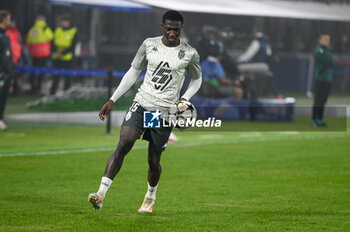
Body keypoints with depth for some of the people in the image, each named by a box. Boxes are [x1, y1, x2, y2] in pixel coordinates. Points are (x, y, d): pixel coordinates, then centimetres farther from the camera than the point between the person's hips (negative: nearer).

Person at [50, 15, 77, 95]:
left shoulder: (74, 31, -4)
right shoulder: (58, 30, 9)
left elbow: (72, 46, -9)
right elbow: (54, 43, 9)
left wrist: (62, 53, -18)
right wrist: (56, 51, -12)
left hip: (68, 58, -3)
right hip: (57, 58, 3)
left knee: (67, 77, 3)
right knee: (56, 77, 3)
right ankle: (52, 93, 6)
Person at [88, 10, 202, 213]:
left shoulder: (189, 54, -2)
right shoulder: (149, 45, 2)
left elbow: (197, 79, 14)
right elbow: (133, 73, 12)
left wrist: (184, 99, -5)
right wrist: (112, 100, 8)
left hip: (165, 111, -1)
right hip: (142, 104, 1)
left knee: (154, 160, 3)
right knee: (123, 145, -19)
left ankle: (150, 197, 33)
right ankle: (101, 194, -26)